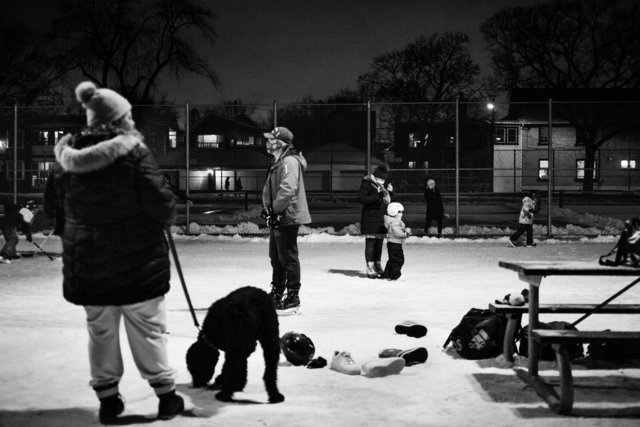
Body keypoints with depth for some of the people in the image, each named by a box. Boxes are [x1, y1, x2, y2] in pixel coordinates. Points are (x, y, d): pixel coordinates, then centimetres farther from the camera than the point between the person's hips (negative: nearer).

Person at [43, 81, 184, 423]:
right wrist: (165, 217, 6)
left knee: (100, 330, 14)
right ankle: (166, 395, 16)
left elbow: (52, 207, 11)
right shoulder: (133, 153, -14)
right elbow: (162, 205, -16)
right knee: (148, 330, 7)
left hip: (86, 263, 4)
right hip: (137, 261, -4)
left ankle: (107, 398, 19)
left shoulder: (68, 157, 2)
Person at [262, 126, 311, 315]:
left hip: (288, 217, -11)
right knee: (276, 257, 18)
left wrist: (276, 209, -21)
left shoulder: (290, 162, -16)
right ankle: (276, 294, 30)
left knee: (288, 258, -5)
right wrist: (268, 207, 11)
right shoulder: (277, 163, 18)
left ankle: (293, 299, 2)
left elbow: (288, 189, -27)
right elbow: (268, 188, 23)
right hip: (277, 217, 11)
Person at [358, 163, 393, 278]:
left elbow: (388, 201, 24)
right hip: (370, 220, -8)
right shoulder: (366, 184, -7)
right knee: (370, 244, -6)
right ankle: (370, 268, -5)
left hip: (381, 220, 8)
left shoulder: (383, 186, 18)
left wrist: (390, 192, 4)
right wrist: (378, 196, -24)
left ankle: (378, 266, 21)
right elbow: (362, 199, -19)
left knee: (379, 243, 12)